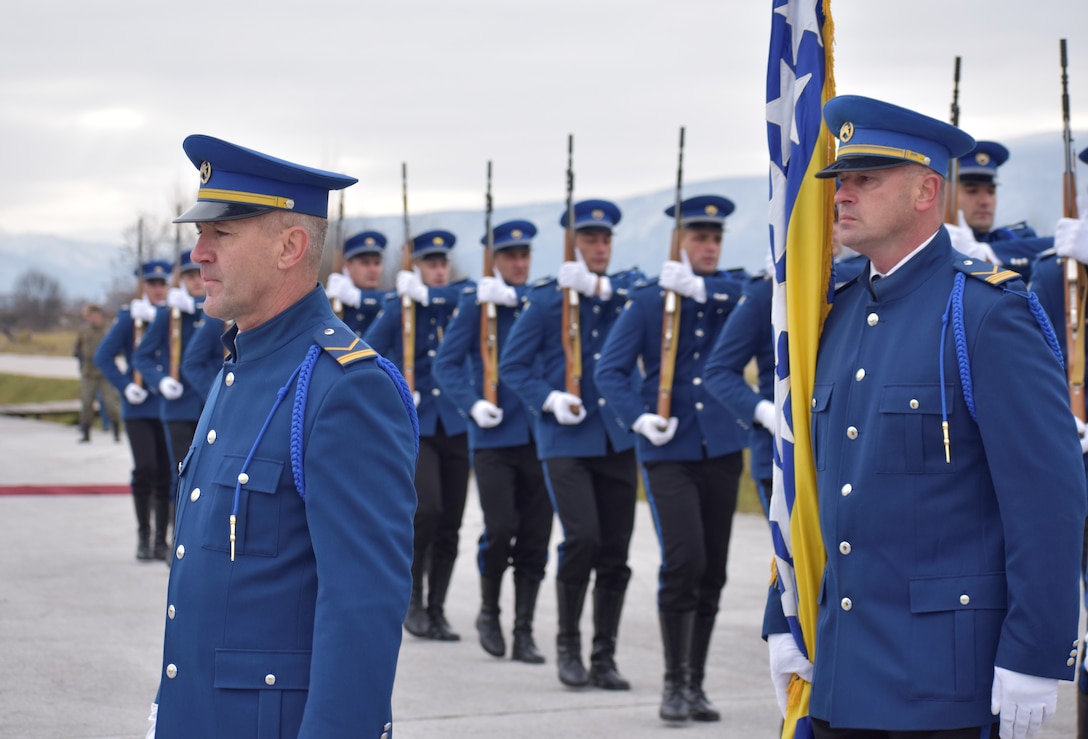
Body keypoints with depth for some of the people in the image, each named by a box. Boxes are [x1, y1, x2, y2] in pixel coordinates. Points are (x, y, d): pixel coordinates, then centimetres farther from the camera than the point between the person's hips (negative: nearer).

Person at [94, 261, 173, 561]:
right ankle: (143, 536, 2)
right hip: (139, 408, -2)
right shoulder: (129, 316, 2)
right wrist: (125, 387, -9)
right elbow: (103, 356, 0)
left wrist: (156, 316, -17)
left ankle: (161, 539, 12)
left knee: (166, 474, 2)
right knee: (145, 468, -12)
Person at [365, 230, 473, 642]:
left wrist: (427, 294, -21)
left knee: (450, 524, 3)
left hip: (455, 425, 3)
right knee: (427, 507, -21)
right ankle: (412, 598, -2)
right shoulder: (397, 307, 2)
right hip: (414, 426, -3)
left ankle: (436, 611, 14)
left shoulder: (459, 303, 6)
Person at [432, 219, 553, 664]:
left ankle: (524, 632, 11)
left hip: (539, 436, 3)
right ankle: (489, 611, 13)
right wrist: (473, 405, -14)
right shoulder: (475, 303, 1)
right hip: (494, 437, -3)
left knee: (535, 537, 3)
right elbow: (445, 364, -2)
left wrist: (515, 299, -18)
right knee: (500, 529, -12)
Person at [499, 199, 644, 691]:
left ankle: (605, 657, 14)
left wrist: (598, 286, -24)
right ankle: (568, 645, 2)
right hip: (566, 440, -3)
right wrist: (549, 400, -13)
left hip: (618, 438, 3)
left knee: (615, 550, 4)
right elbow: (512, 365, 1)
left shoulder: (627, 287, 10)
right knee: (582, 538, -16)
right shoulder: (545, 298, 1)